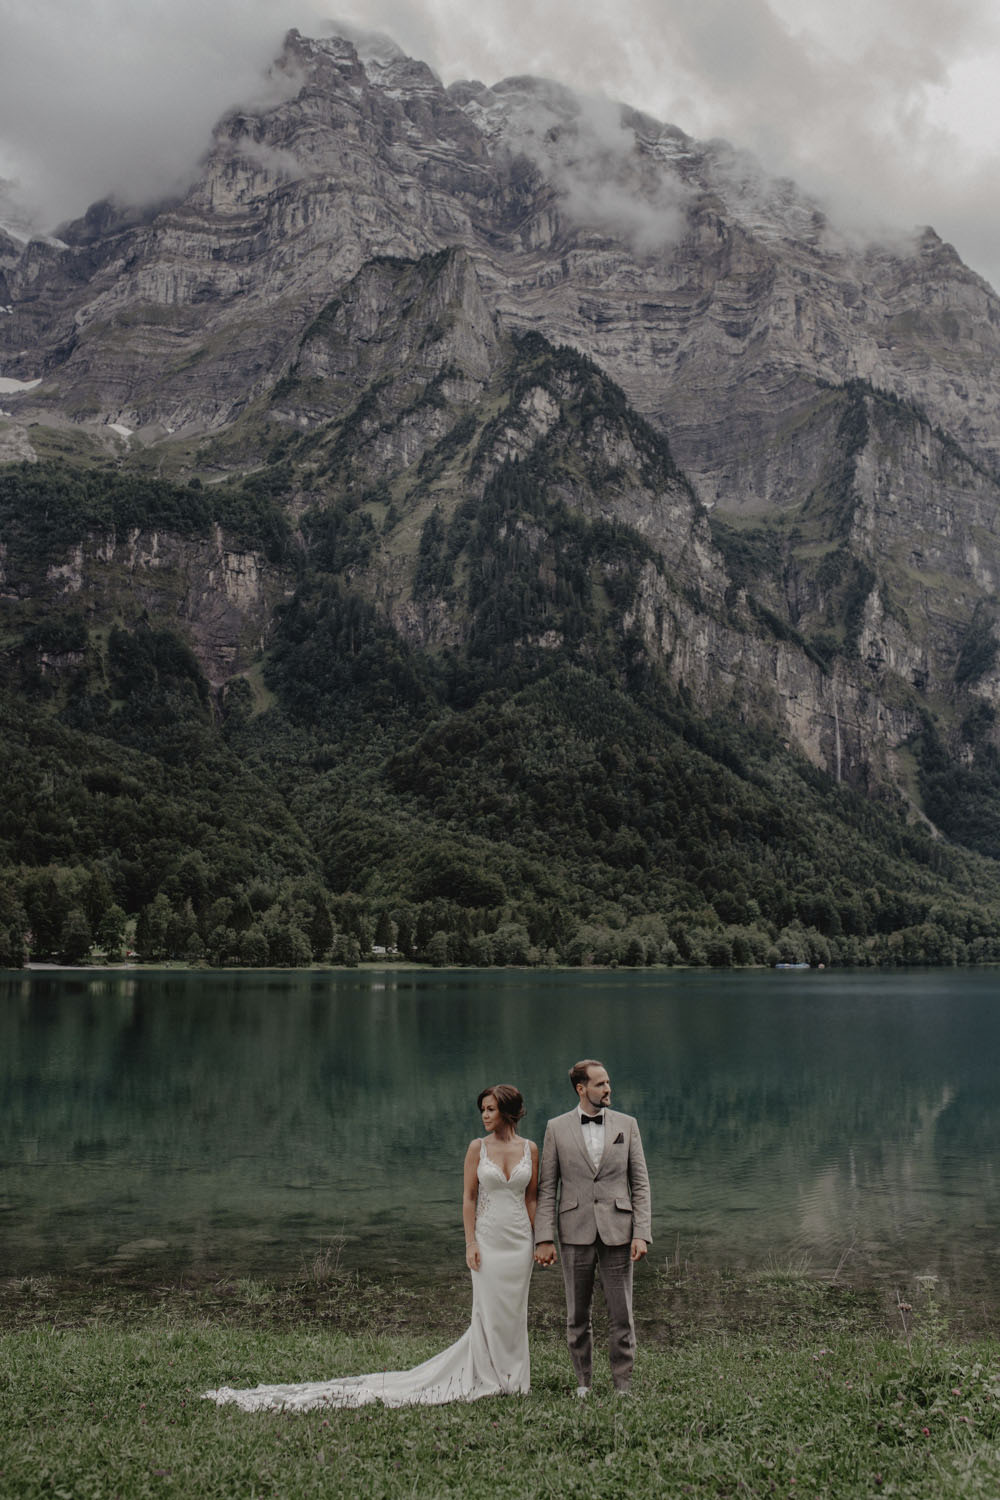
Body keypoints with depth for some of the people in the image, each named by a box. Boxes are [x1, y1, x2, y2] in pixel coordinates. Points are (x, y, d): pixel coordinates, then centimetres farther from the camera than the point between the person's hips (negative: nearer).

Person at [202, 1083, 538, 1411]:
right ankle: (486, 1379, 11)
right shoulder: (477, 1148, -1)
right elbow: (468, 1198, -1)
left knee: (512, 1312, 6)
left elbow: (531, 1198, 8)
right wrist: (470, 1242, -8)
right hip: (487, 1239, -2)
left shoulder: (529, 1148, 3)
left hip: (518, 1242, 2)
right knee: (488, 1312, -2)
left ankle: (509, 1379, 19)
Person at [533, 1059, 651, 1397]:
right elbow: (547, 1188, 2)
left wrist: (641, 1233, -5)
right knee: (578, 1316, 10)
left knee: (622, 1315, 1)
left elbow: (640, 1184, 4)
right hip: (576, 1233, 0)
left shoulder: (626, 1125, 4)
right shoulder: (557, 1128, 2)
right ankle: (583, 1382, 24)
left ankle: (623, 1385, 13)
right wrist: (544, 1238, -6)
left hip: (616, 1232, 0)